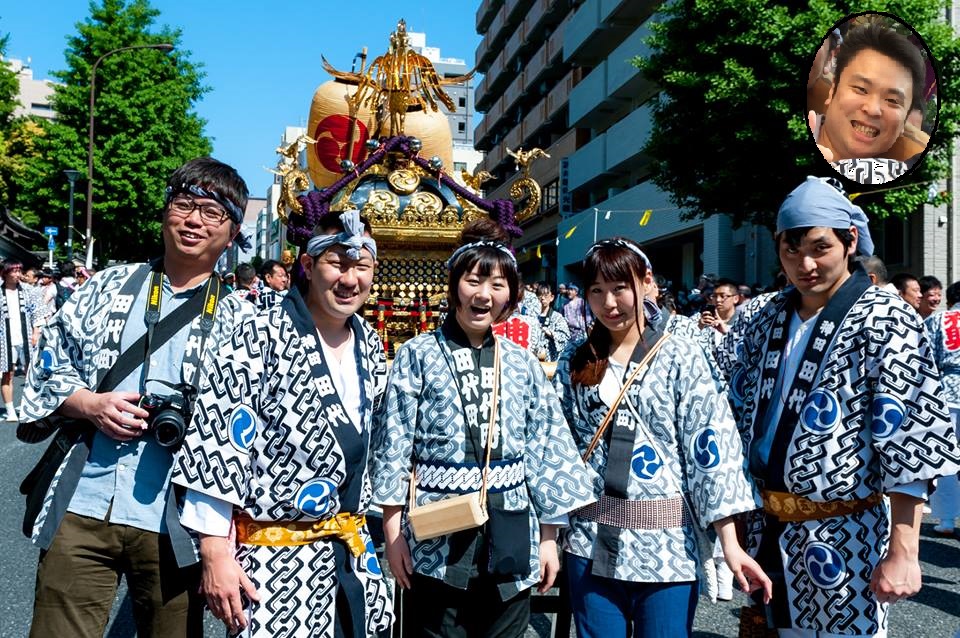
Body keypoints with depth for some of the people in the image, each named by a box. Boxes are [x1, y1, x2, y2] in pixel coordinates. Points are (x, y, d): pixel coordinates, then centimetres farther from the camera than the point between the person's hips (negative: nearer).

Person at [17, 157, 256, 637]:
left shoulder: (239, 322, 4)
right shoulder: (109, 287, 11)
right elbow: (48, 366, 11)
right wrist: (91, 404, -6)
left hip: (172, 523, -1)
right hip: (81, 507, 2)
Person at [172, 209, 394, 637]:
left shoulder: (370, 347, 6)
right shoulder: (263, 338, -14)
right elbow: (216, 442, -16)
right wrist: (215, 553, -18)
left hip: (351, 551, 7)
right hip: (273, 555, -6)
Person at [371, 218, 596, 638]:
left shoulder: (523, 364, 7)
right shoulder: (418, 355, -2)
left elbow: (546, 450, 8)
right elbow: (393, 446, -3)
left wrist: (549, 537, 6)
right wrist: (393, 532, -6)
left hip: (510, 541, 3)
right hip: (437, 538, -3)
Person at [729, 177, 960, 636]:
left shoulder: (885, 322, -13)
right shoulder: (768, 321, 6)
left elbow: (910, 442, -17)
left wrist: (902, 552, -22)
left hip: (843, 540, -6)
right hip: (766, 532, 6)